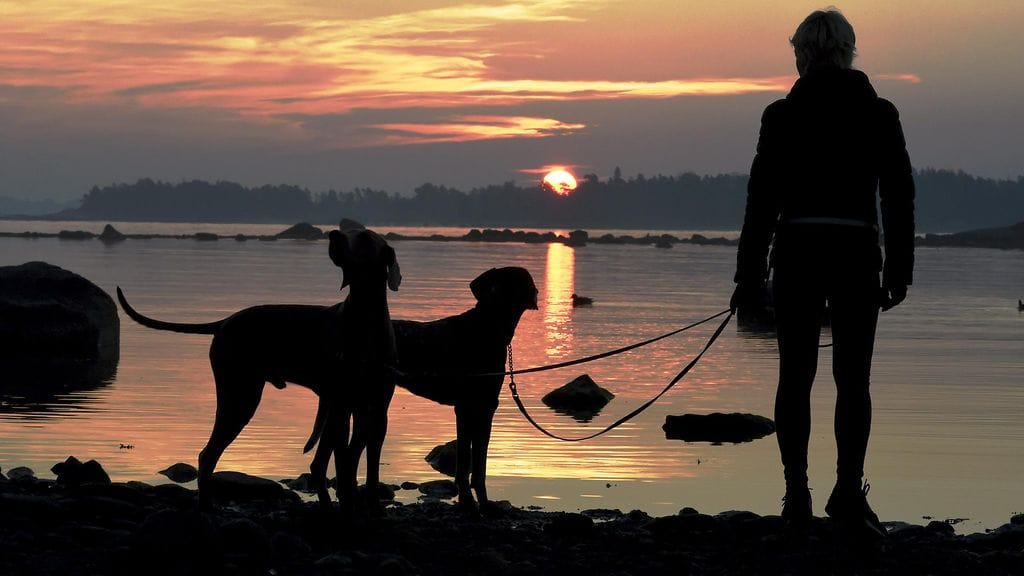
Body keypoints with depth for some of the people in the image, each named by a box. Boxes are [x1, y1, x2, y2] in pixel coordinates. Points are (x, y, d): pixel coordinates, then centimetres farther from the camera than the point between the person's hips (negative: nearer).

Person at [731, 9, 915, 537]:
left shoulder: (782, 115, -2)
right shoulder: (879, 114, 3)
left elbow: (761, 200, -1)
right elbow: (899, 196, 4)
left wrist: (749, 275, 4)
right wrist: (899, 270, 11)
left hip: (796, 253, 0)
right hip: (856, 254, 0)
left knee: (796, 375, 7)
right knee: (852, 377, 4)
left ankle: (797, 495, 5)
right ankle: (848, 488, -10)